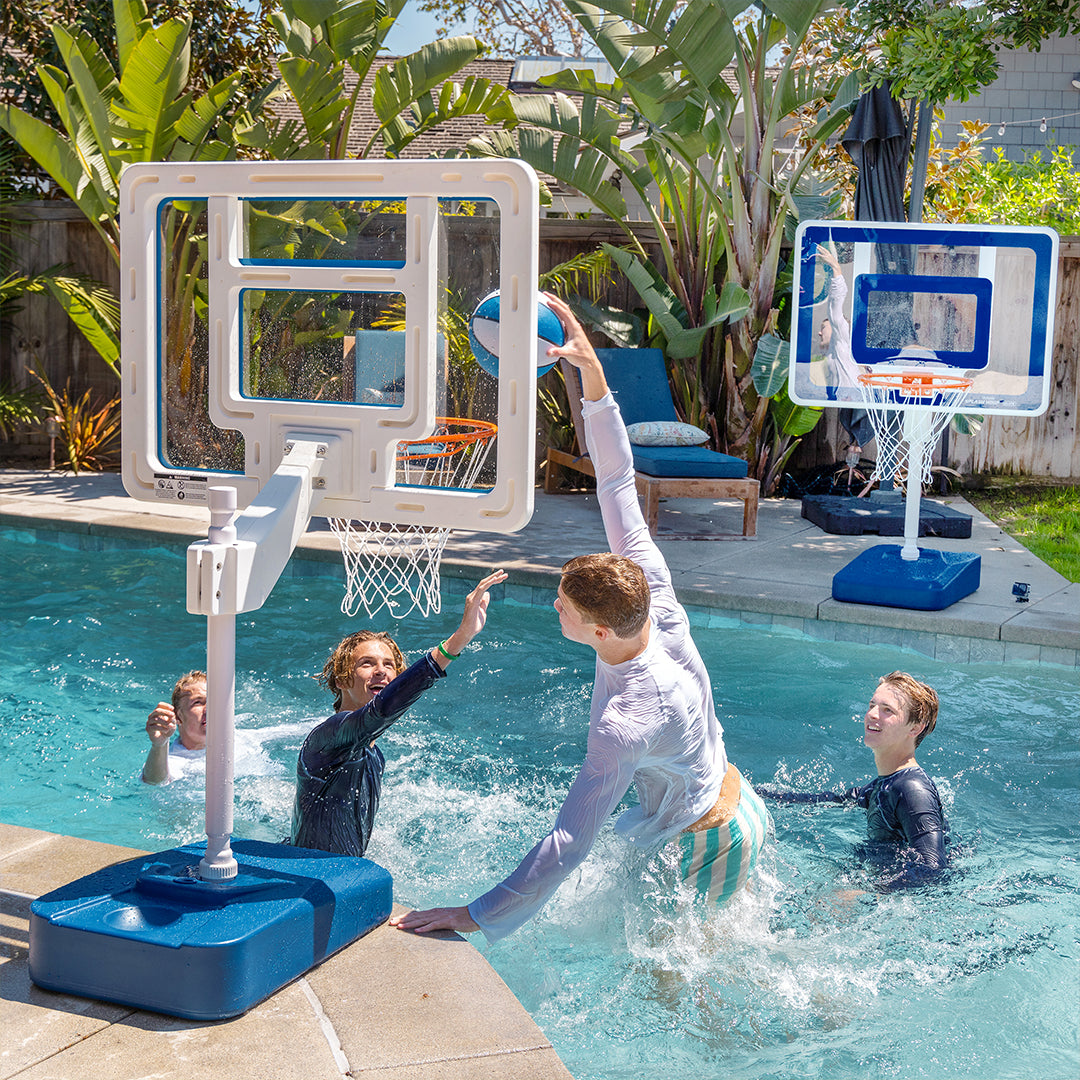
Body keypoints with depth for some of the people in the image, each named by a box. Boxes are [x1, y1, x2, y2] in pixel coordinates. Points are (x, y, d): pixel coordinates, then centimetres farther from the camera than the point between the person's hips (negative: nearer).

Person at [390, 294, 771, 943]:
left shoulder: (625, 724, -39)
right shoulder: (662, 611, -19)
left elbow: (569, 845, -39)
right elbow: (620, 486, -15)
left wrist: (477, 919, -37)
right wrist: (592, 373, -19)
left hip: (710, 850, -8)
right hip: (743, 807, 8)